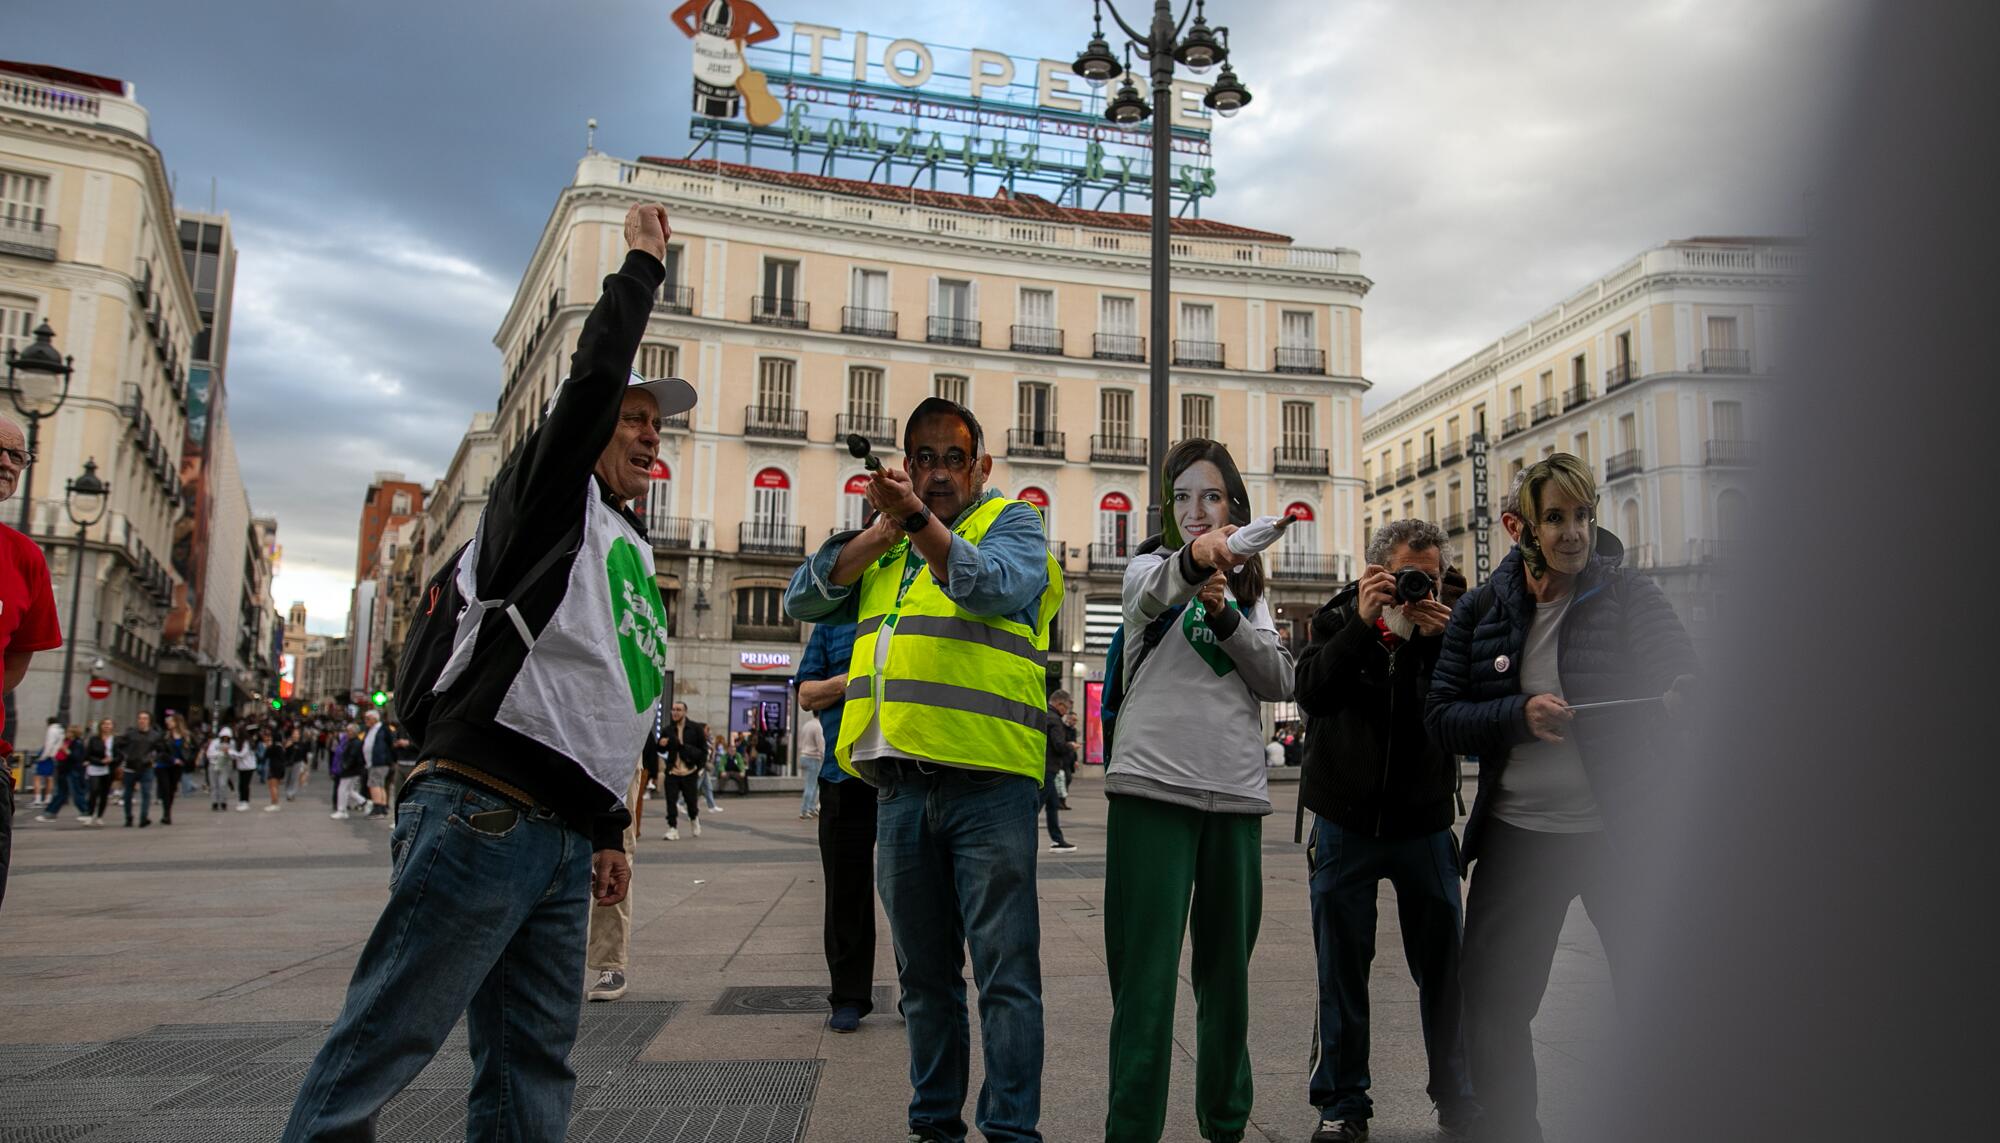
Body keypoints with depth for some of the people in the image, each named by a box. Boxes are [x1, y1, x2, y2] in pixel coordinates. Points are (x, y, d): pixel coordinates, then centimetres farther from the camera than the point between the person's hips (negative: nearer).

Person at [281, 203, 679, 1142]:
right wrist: (643, 262, -1)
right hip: (481, 817, -8)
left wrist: (608, 833, 23)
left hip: (563, 843, 8)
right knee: (382, 1046, -6)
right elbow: (595, 373, -13)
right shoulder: (546, 493, 3)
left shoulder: (634, 555, 24)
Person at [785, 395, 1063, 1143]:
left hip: (986, 777, -5)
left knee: (1004, 967, -4)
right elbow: (804, 599, 7)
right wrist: (884, 530, -4)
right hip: (899, 781, 5)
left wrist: (919, 518, -27)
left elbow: (998, 586, -16)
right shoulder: (880, 546, 20)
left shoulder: (1011, 521, 5)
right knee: (924, 974, 14)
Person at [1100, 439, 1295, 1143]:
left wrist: (1226, 615, -11)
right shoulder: (1152, 564, 6)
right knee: (1147, 972, -8)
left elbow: (1280, 681, 4)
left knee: (1228, 967, 12)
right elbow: (1150, 595, -21)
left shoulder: (1248, 588, 18)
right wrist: (1191, 561, -43)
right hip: (1154, 782, -4)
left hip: (1235, 792, 4)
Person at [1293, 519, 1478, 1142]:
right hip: (1346, 822, -1)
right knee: (1342, 969, 6)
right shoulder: (1338, 619, -2)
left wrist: (1436, 642, -20)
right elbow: (1311, 693, -17)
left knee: (1445, 968, 7)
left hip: (1426, 823, 1)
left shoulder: (1449, 627, 0)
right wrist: (1362, 624, -24)